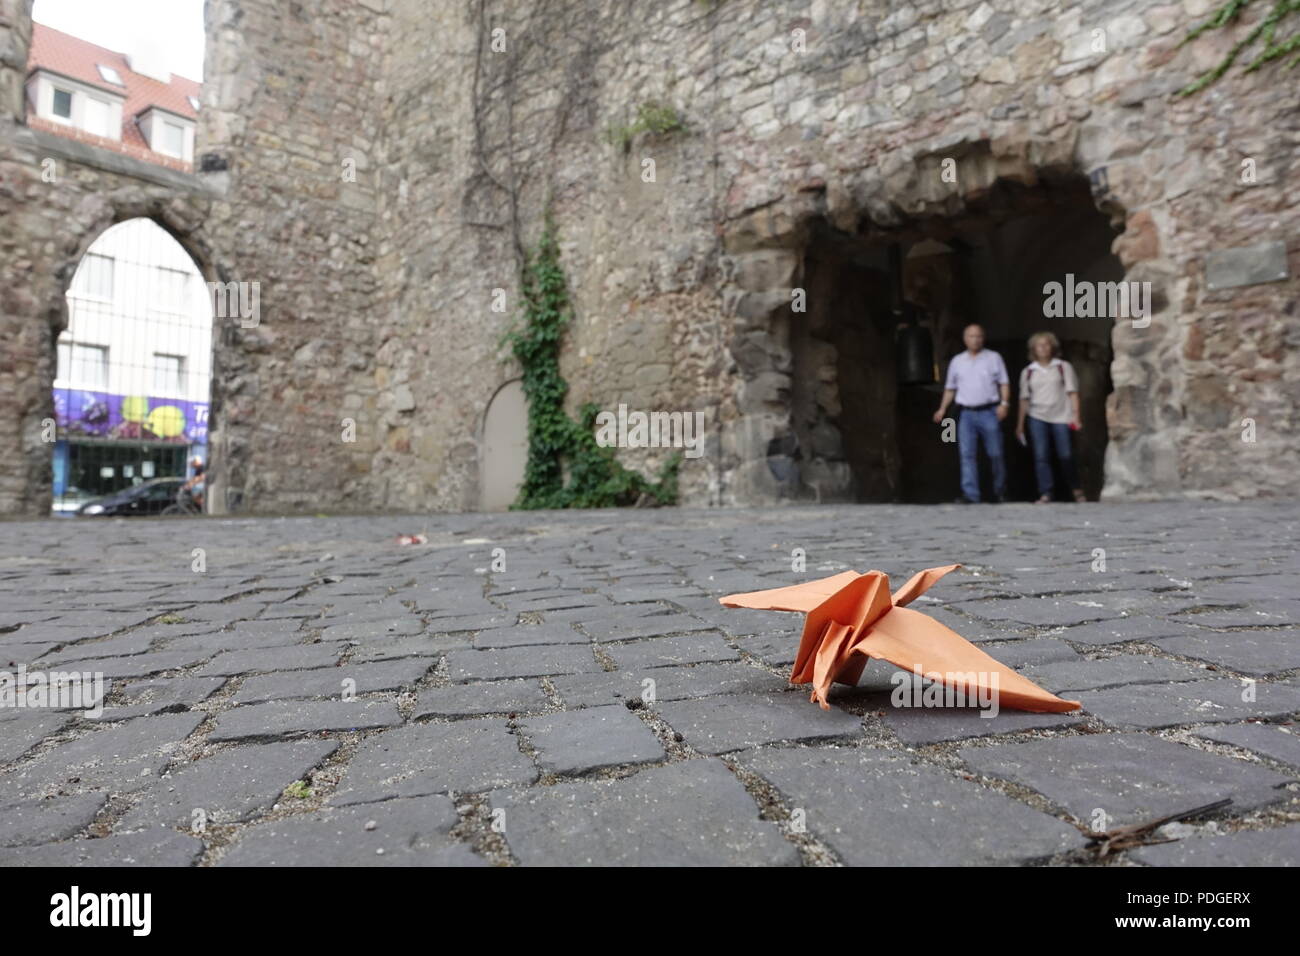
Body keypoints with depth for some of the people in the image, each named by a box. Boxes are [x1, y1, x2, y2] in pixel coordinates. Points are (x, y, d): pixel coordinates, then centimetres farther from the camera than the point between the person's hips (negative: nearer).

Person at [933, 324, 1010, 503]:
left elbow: (1004, 383, 3)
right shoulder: (957, 361, 13)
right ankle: (970, 494, -8)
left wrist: (1004, 403, -10)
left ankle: (1000, 491, 19)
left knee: (995, 454, 2)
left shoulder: (994, 358, 6)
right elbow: (950, 388, 18)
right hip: (967, 414, 2)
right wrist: (942, 409, 10)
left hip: (989, 413, -2)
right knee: (967, 454, -6)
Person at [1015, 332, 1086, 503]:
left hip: (1061, 417, -1)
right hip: (1037, 418, 2)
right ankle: (1045, 494, 0)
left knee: (1066, 456, -3)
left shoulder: (1064, 367, 7)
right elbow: (1024, 399, 13)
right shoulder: (1028, 371, 10)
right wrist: (1020, 424, 12)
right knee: (1041, 456, -4)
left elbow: (1072, 392, 3)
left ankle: (1077, 490, 18)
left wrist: (1075, 415, -7)